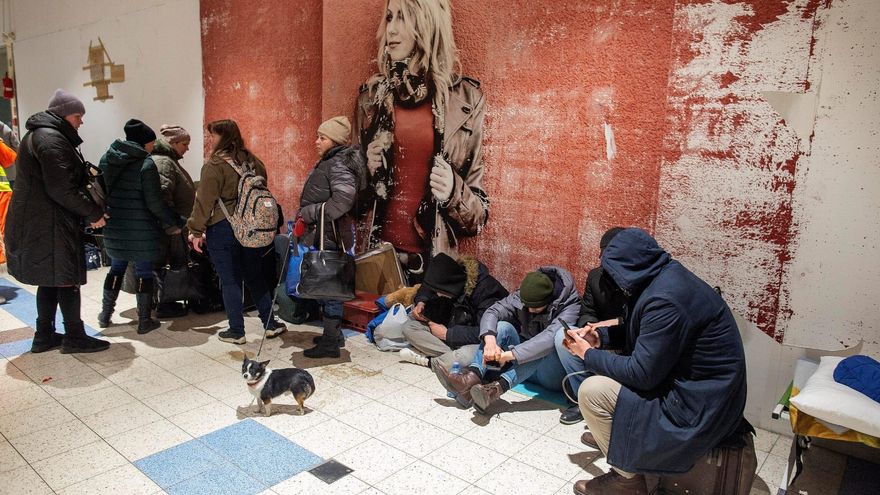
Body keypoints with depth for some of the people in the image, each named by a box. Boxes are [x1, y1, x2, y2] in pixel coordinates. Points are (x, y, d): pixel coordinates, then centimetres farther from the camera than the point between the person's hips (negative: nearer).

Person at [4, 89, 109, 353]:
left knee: (50, 279, 15)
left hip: (37, 221, 10)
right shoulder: (51, 139, -15)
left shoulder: (37, 135, 19)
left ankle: (44, 336, 23)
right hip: (50, 224, -10)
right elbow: (61, 189, -22)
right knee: (67, 278, -3)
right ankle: (74, 337, 5)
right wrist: (93, 213, -14)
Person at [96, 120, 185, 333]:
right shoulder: (146, 164, -14)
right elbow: (154, 202, -15)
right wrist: (174, 222, -6)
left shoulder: (106, 159, 6)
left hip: (114, 228, 6)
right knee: (144, 273, 5)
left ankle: (105, 315, 30)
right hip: (141, 231, -6)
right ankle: (144, 321, 13)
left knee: (116, 268, 21)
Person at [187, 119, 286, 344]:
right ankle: (271, 324, 19)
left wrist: (197, 231, -6)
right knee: (254, 276, 14)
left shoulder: (215, 164, -12)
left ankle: (236, 331, 11)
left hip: (222, 229, -6)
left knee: (230, 280, 3)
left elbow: (204, 201, -13)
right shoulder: (253, 161, 7)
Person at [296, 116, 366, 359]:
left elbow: (342, 201, -26)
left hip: (329, 236, -10)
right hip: (321, 235, 10)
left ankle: (330, 343, 7)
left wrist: (307, 215, -18)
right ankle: (333, 333, 30)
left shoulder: (339, 164, -14)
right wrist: (305, 218, 8)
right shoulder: (327, 162, 16)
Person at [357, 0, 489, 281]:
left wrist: (454, 191, -19)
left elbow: (479, 210, 0)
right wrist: (366, 170, -5)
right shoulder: (372, 94, 4)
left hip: (433, 258, -2)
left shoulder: (464, 99, -4)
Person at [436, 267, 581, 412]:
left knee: (547, 345, -36)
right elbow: (493, 312, -16)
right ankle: (471, 378, -38)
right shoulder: (521, 297, -6)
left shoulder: (570, 307, -21)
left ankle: (498, 387, -48)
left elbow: (551, 336, -37)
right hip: (523, 365, 4)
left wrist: (508, 354, -45)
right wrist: (490, 340, -37)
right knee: (502, 327, -19)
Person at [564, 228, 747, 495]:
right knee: (611, 359, 16)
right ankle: (612, 433, 33)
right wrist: (601, 336, 3)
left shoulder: (664, 299, -29)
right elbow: (640, 332, 16)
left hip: (698, 410, -10)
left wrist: (589, 355, -11)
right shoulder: (666, 275, 1)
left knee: (591, 391, -14)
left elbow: (642, 374, -24)